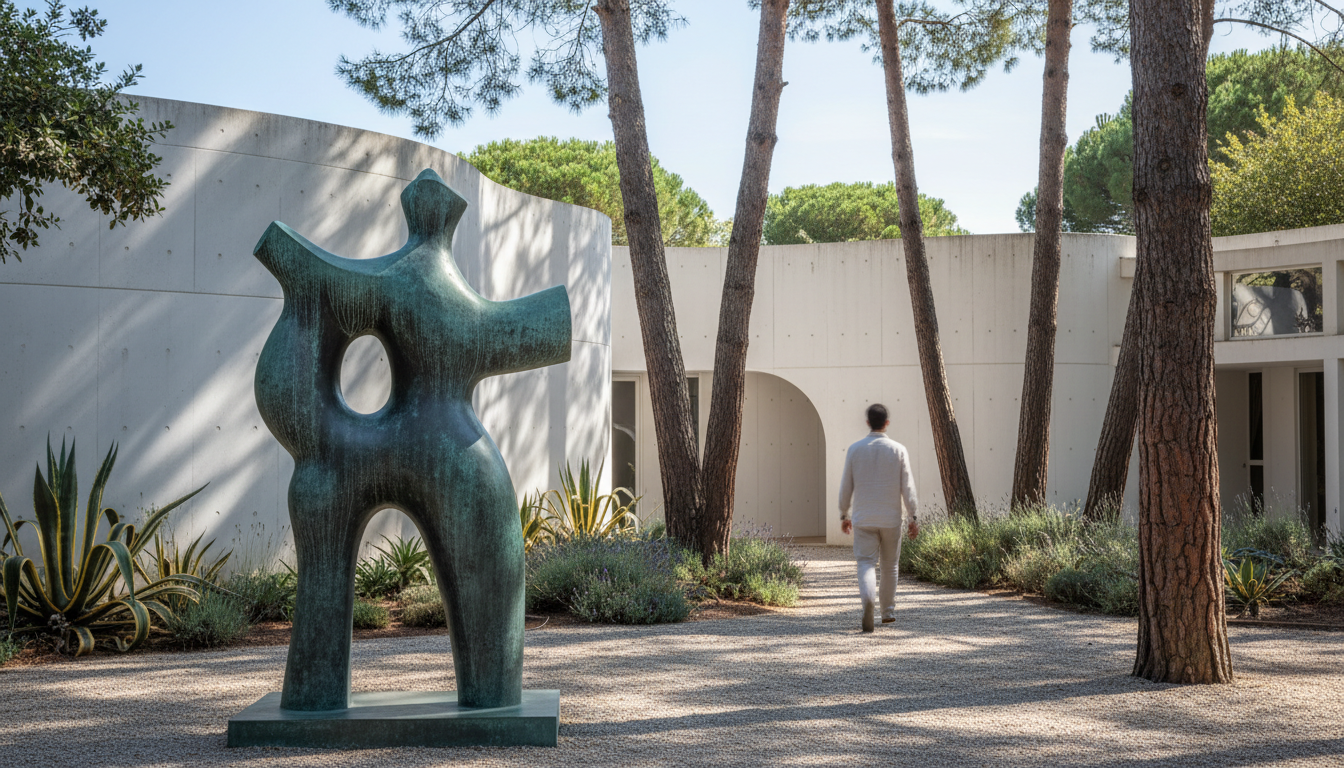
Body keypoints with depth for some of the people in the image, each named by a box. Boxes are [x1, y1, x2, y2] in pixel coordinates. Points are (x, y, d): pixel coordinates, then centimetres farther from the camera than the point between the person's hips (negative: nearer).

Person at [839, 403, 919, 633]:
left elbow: (846, 486, 2)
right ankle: (888, 610, 25)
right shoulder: (898, 450, -5)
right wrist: (913, 517, 1)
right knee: (890, 564, 15)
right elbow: (907, 487, -6)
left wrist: (844, 514, 13)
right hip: (891, 519, 0)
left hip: (863, 519, 0)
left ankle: (869, 600, -29)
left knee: (866, 563, -2)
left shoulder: (855, 449, -2)